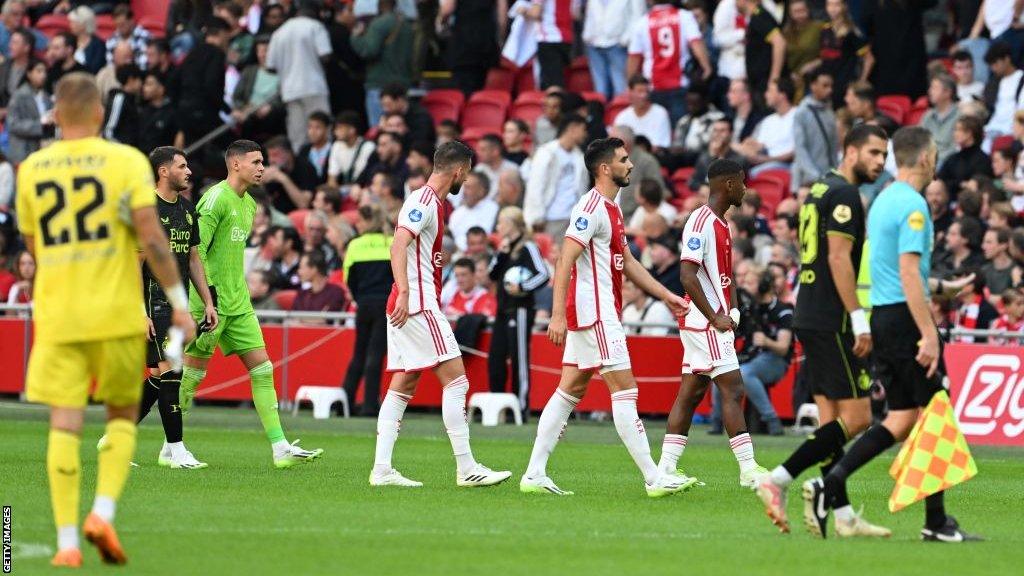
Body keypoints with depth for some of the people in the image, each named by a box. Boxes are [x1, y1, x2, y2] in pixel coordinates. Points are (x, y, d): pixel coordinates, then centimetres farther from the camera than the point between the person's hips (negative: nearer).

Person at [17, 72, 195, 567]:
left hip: (56, 316, 2)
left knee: (64, 425, 2)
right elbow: (151, 237, -11)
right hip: (117, 313, -2)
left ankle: (66, 540, -3)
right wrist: (178, 301, -5)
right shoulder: (126, 160, -5)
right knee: (122, 417, 15)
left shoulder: (31, 170, 5)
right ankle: (103, 512, -3)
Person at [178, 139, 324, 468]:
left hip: (238, 303, 9)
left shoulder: (249, 204, 16)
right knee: (194, 372, -1)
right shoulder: (216, 199, -13)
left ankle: (280, 449, -2)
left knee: (262, 369, 1)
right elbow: (195, 250, -18)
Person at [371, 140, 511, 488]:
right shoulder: (424, 202, -12)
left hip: (408, 305, 10)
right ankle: (466, 468, -11)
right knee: (456, 379, -10)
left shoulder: (431, 202, 18)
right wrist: (404, 292, -35)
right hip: (418, 305, -10)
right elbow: (398, 246, -25)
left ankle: (382, 469, 4)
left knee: (402, 387, 7)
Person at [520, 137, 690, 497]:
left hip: (600, 313, 10)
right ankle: (654, 478, -6)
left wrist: (665, 296, 24)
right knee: (625, 390, -8)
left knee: (570, 392, 9)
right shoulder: (591, 207, -15)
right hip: (595, 314, -10)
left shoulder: (610, 208, 17)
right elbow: (565, 261, -21)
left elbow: (627, 262, 26)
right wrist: (558, 315, -26)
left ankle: (534, 475, 9)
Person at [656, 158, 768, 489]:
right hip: (704, 323, -10)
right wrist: (715, 318, -20)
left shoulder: (719, 224, 17)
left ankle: (665, 469, 9)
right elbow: (687, 276, -21)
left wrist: (731, 309, 9)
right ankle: (749, 470, -11)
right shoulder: (701, 222, -14)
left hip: (713, 322, 10)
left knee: (690, 393, 8)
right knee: (733, 390, -10)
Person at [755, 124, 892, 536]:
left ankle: (844, 517, 8)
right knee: (856, 417, -8)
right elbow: (838, 259, -18)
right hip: (833, 321, -10)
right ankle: (778, 479, -13)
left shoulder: (821, 189, 19)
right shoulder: (843, 194, -11)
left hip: (810, 318, 10)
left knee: (832, 419, 8)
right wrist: (859, 319, -20)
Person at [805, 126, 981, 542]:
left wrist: (941, 287, 33)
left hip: (881, 316, 9)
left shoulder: (883, 201, 16)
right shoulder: (912, 205, -14)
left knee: (902, 419, 9)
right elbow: (909, 274, -21)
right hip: (906, 317, -9)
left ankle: (829, 484, -4)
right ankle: (936, 521, 2)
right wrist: (928, 334, -23)